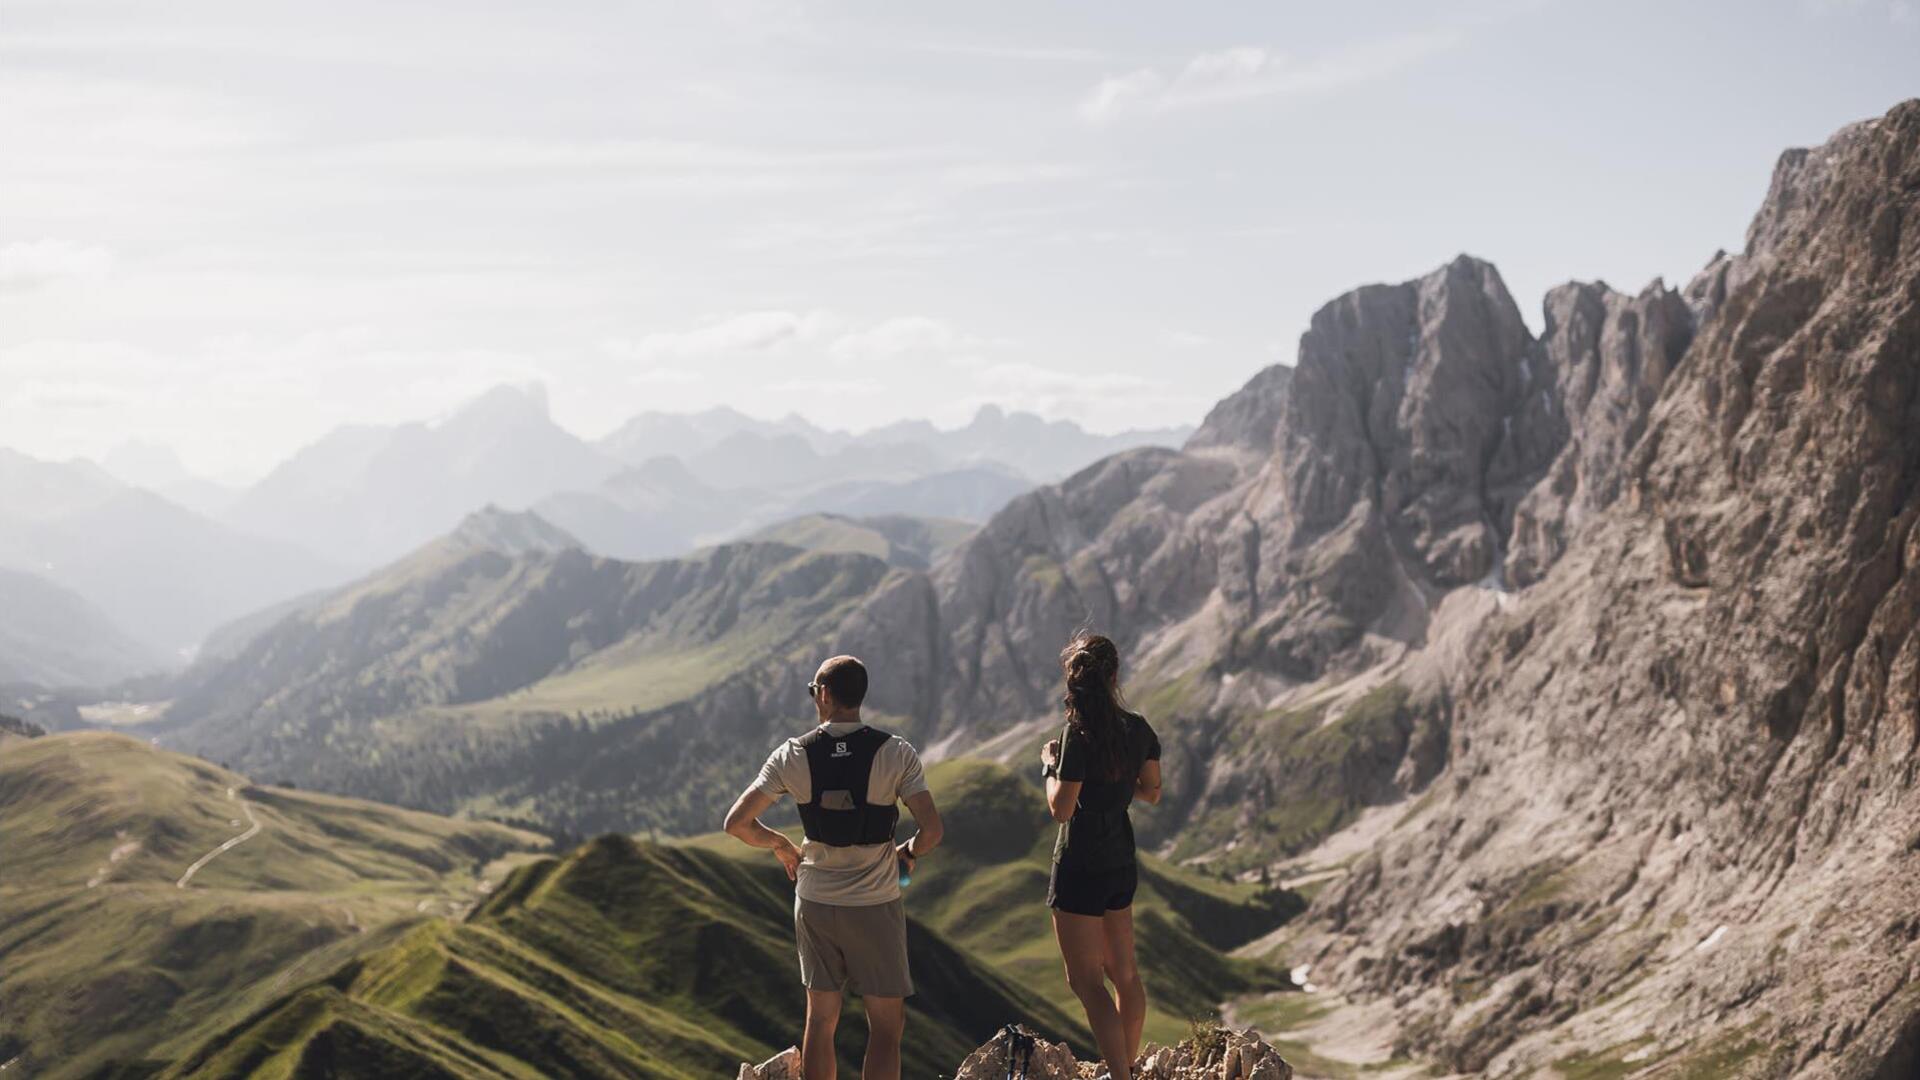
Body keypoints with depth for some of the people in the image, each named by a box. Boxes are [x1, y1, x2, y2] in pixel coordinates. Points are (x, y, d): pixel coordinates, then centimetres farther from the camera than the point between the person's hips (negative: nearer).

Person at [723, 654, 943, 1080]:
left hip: (815, 903, 3)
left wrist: (782, 846, 12)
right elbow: (931, 829, -17)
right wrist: (909, 852, 5)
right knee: (887, 1025, 5)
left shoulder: (793, 756, -6)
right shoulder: (895, 753, -11)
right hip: (875, 905, -3)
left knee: (820, 1019, 15)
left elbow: (737, 822, -6)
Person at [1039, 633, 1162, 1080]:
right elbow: (1151, 792, 11)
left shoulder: (1081, 735, -21)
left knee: (1086, 981, -2)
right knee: (1123, 971, 20)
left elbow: (1061, 809, -21)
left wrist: (1049, 765, -5)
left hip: (1081, 867, -8)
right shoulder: (1139, 729, 0)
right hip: (1122, 863, 8)